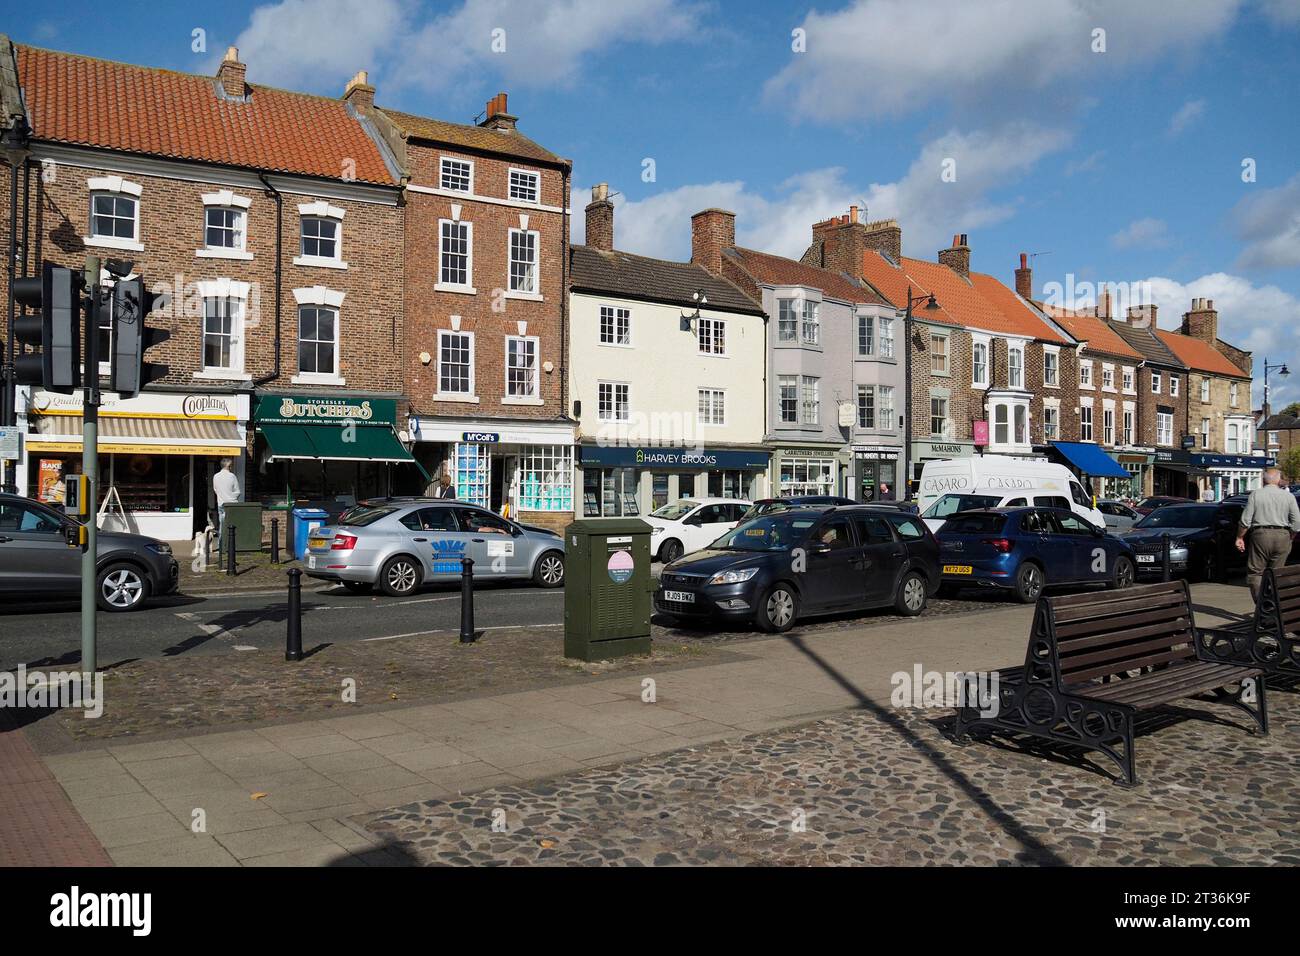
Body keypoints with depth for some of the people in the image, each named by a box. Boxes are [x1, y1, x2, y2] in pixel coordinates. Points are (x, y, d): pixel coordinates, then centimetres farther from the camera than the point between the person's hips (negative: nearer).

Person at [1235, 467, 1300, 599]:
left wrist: (1239, 537, 5)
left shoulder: (1255, 494, 1)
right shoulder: (1288, 496, 6)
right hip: (1282, 536, 2)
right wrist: (1289, 538, 16)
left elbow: (1246, 520, -4)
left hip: (1261, 535, -2)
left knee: (1255, 572, 3)